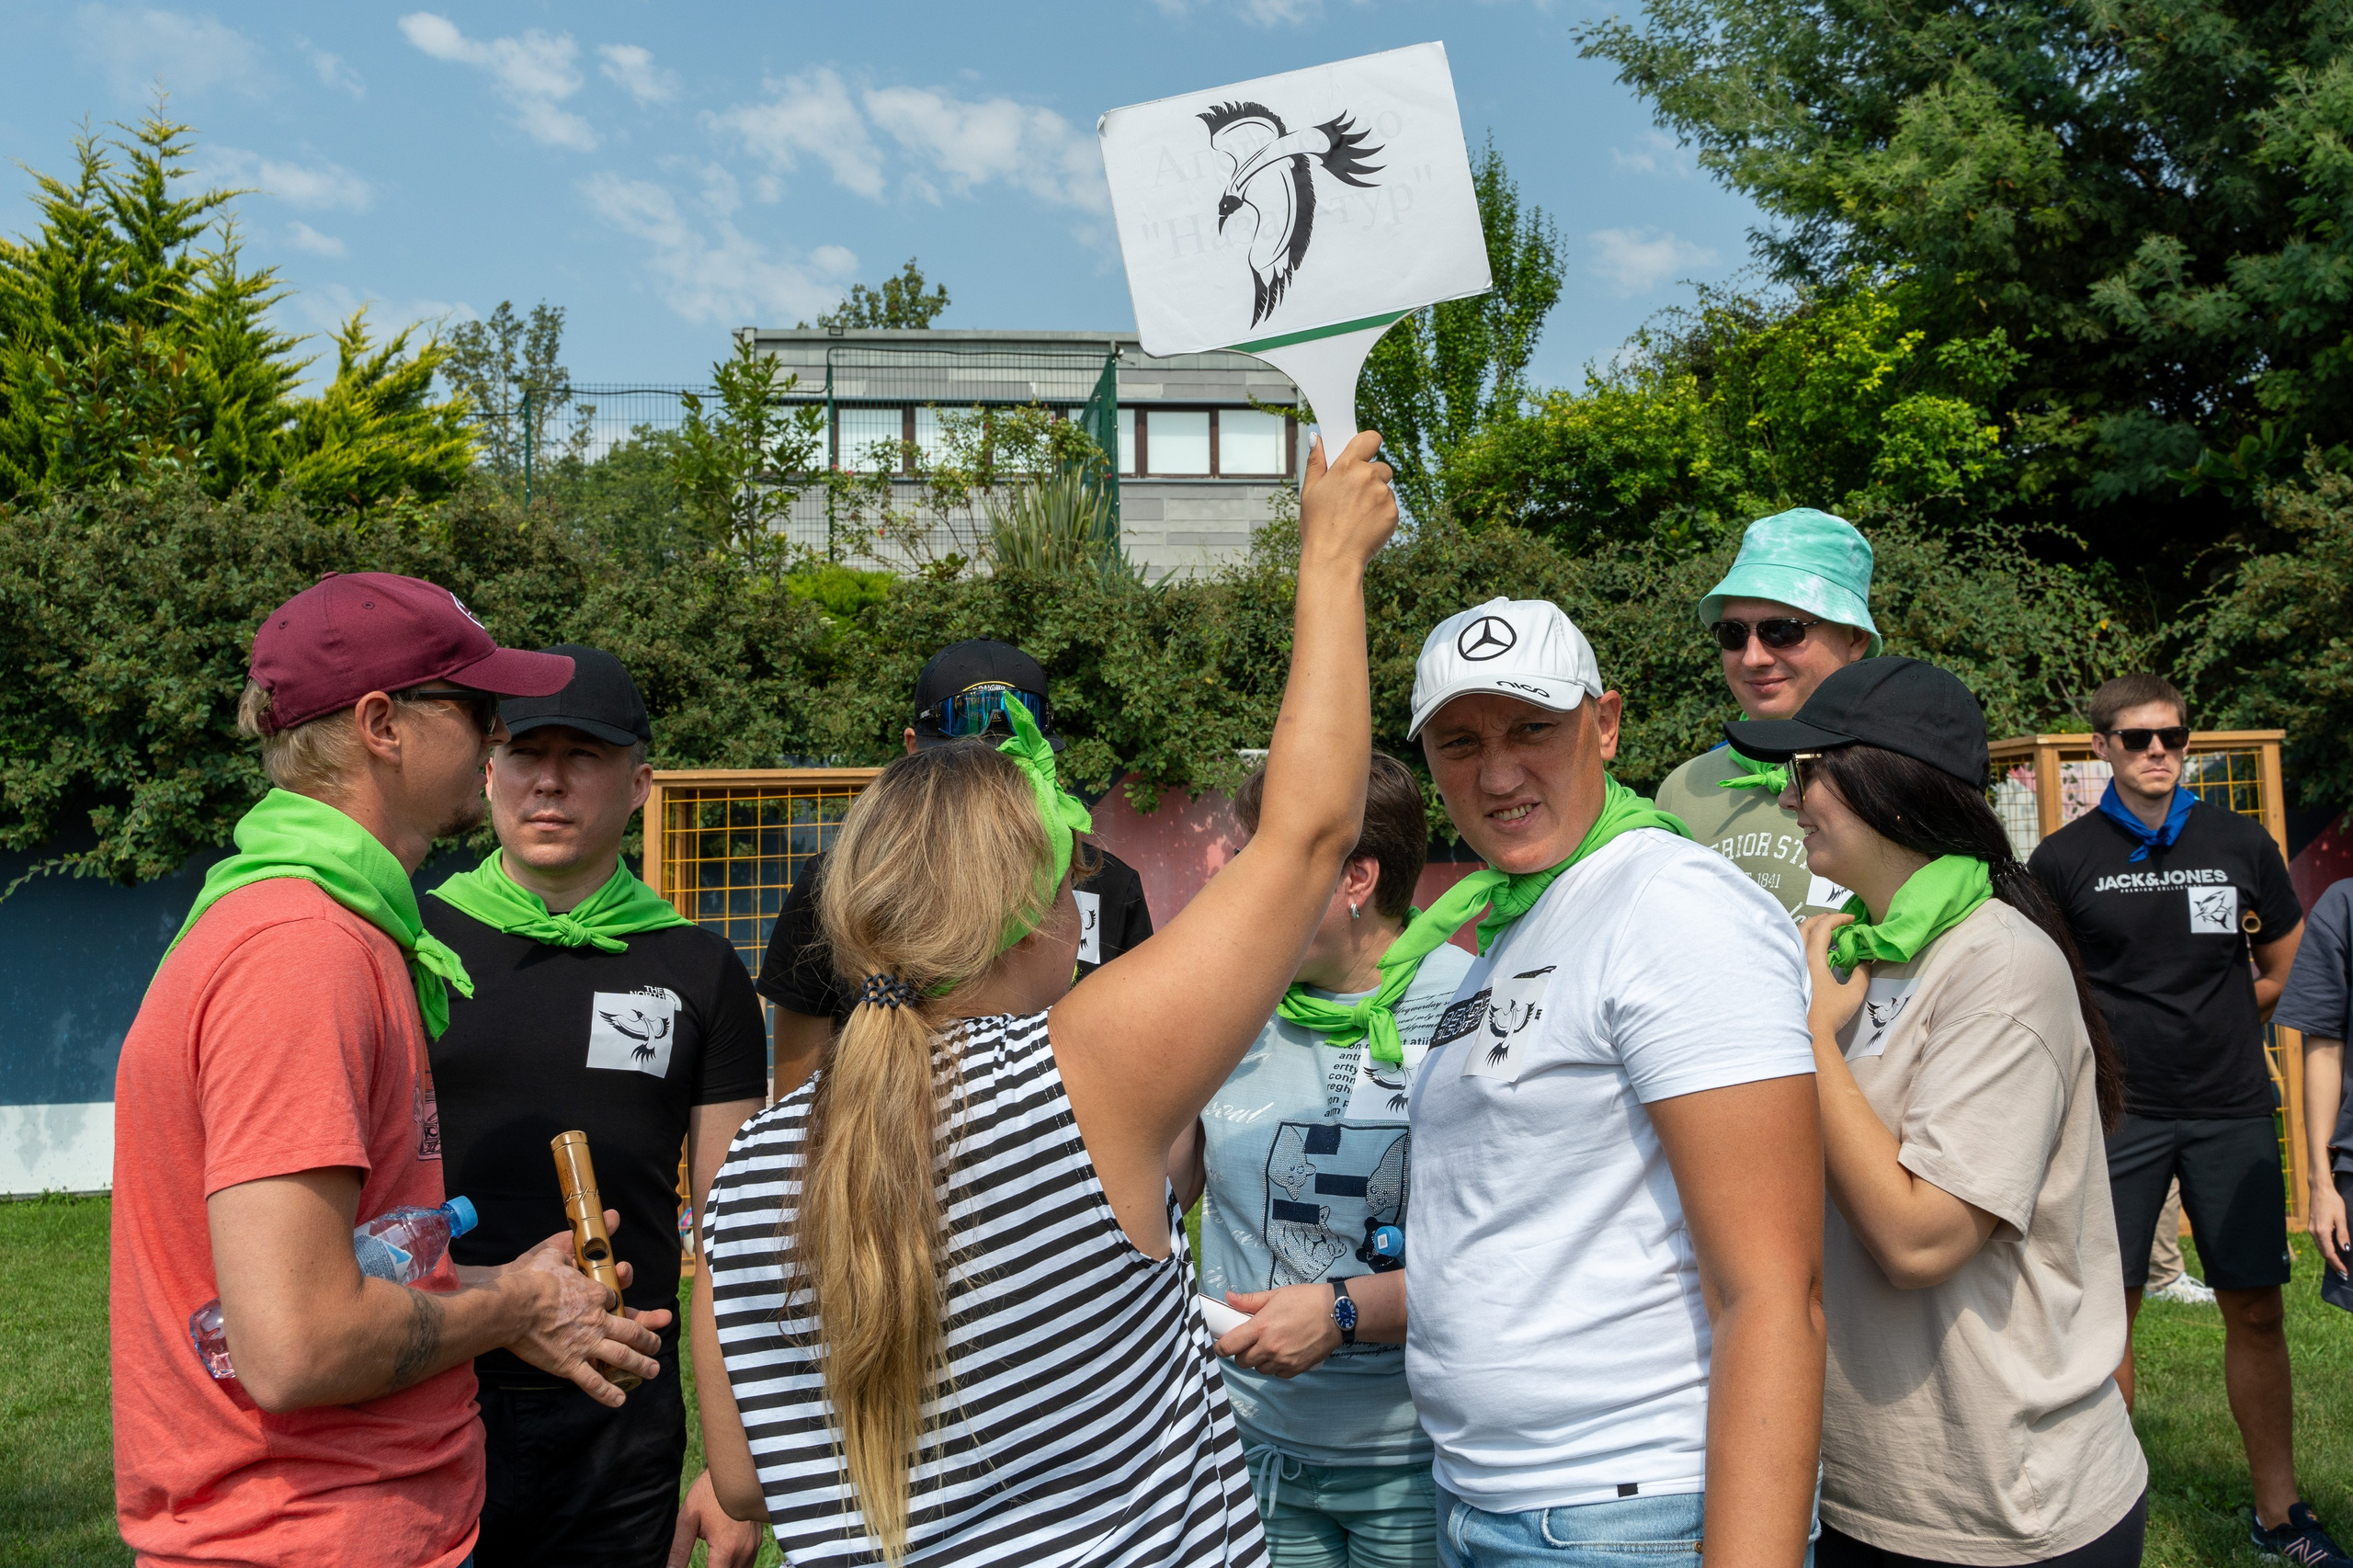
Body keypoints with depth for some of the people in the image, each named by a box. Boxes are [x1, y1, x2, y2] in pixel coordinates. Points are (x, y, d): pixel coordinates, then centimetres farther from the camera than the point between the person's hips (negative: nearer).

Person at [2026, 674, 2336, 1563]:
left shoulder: (2240, 843, 4)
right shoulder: (2063, 859, -2)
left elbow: (2290, 975, 14)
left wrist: (2205, 1021, 8)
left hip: (2229, 1111, 2)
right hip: (2117, 1114, -2)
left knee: (2255, 1311, 8)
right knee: (2109, 1313, 2)